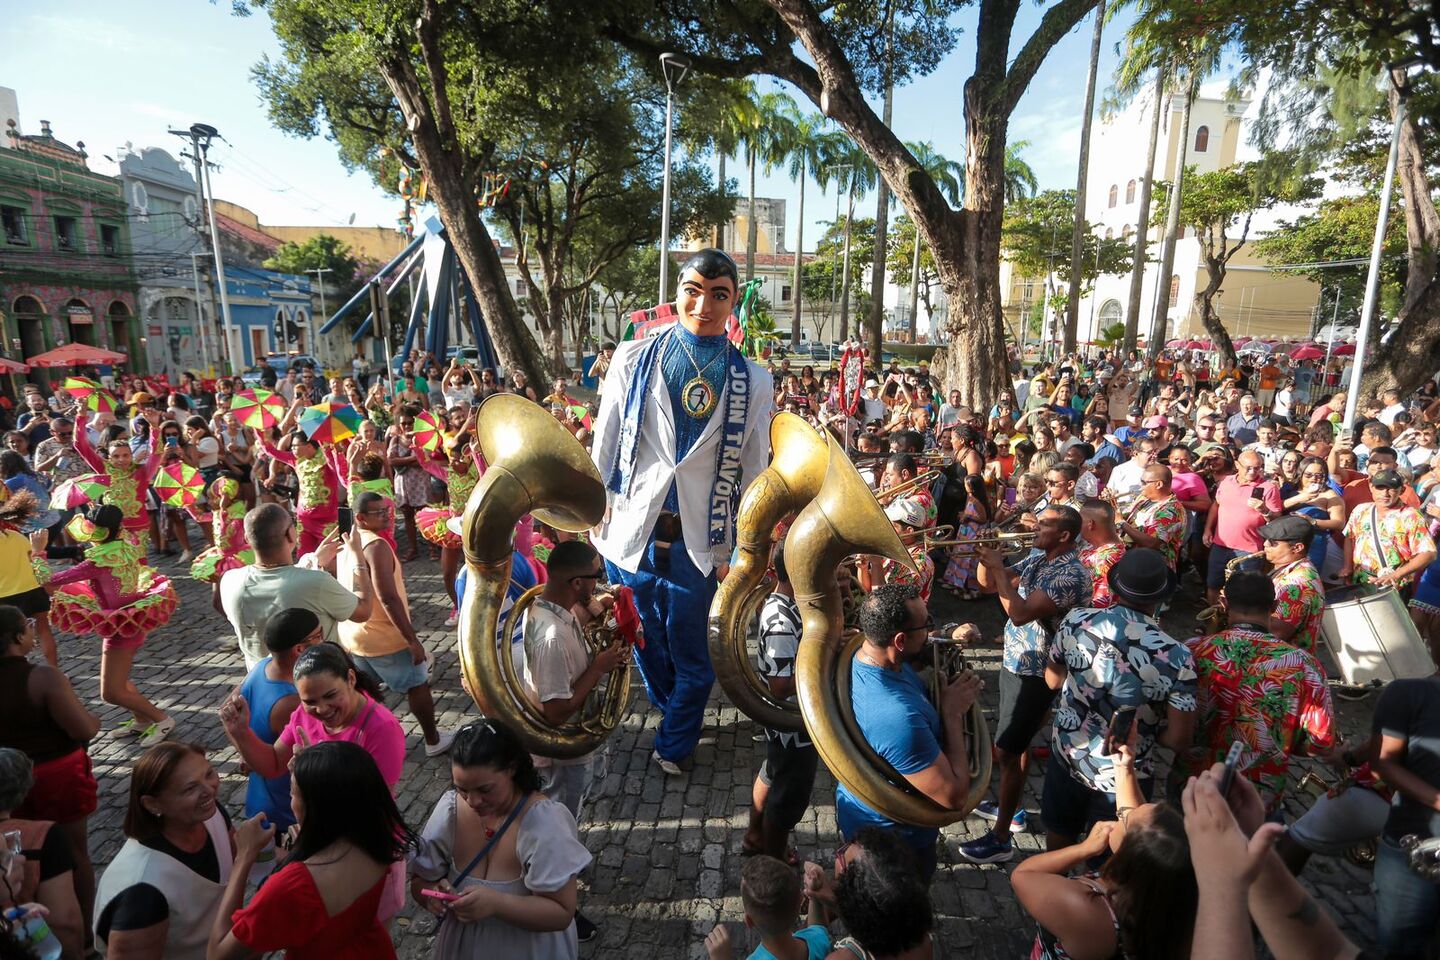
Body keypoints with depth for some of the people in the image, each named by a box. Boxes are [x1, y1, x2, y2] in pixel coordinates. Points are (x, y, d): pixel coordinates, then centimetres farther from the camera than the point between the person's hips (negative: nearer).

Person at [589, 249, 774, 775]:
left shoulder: (752, 381, 1)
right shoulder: (634, 358, 1)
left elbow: (753, 470, 4)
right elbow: (603, 443, 4)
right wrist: (595, 510, 2)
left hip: (699, 535, -1)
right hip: (632, 528, 1)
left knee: (689, 648, 10)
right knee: (645, 638, 18)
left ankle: (674, 742, 35)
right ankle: (674, 711, 46)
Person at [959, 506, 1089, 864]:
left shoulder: (1071, 575, -24)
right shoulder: (1036, 559, 4)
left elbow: (1020, 613, -33)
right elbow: (988, 583, 10)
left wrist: (998, 567, -26)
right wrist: (987, 556, -9)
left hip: (1035, 674, -9)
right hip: (1014, 663, 9)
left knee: (1006, 751, -4)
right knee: (1016, 743, 23)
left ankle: (1001, 839, 8)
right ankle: (1009, 806, 42)